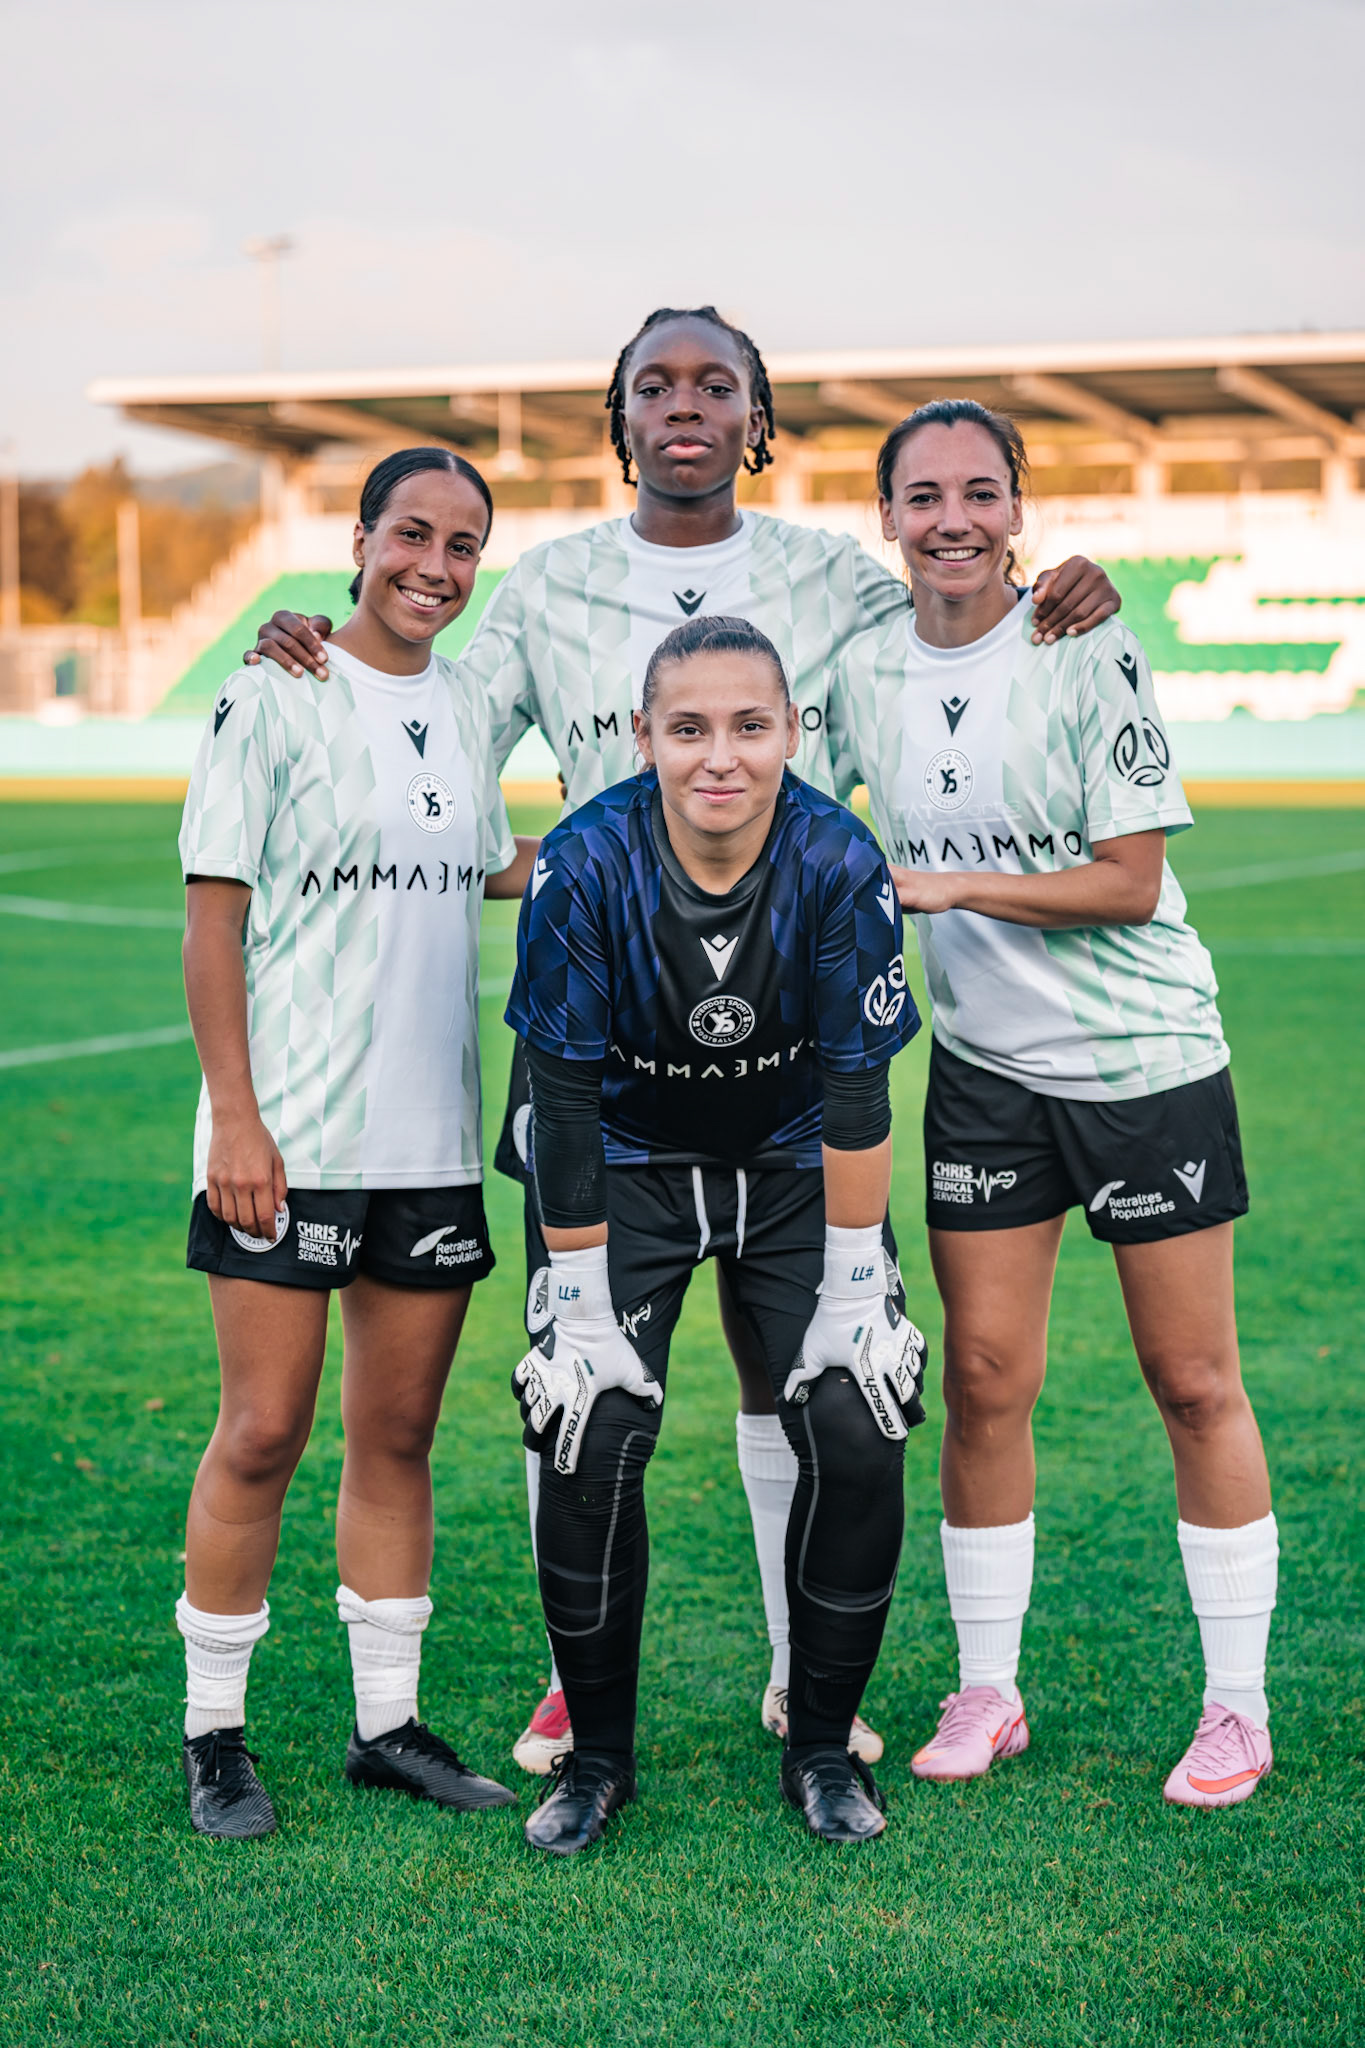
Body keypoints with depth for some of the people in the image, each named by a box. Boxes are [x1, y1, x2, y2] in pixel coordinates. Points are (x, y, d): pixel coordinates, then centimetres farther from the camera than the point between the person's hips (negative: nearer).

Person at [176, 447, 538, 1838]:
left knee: (398, 1432, 10)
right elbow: (213, 914, -8)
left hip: (433, 1137, 5)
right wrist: (233, 1114, -14)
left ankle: (388, 1721, 20)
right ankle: (213, 1733, 12)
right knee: (262, 1433, -2)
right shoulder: (273, 699, -6)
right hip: (288, 1135, -5)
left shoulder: (468, 707, 11)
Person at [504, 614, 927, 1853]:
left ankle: (823, 1747, 9)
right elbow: (563, 1095, -17)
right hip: (630, 1164, 0)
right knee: (589, 1438, -13)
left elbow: (858, 1095, -16)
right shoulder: (585, 866, -24)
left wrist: (854, 1291, -13)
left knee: (858, 1437, -12)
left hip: (794, 1167, 1)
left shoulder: (839, 861, -22)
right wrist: (583, 1301, -16)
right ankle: (597, 1753, 8)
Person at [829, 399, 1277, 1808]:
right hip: (982, 1069, 4)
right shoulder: (863, 673, 1)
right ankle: (985, 1690, 17)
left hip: (1150, 1058, -3)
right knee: (983, 1380, 3)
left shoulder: (1090, 657, -12)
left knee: (1193, 1382, 2)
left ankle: (1237, 1703, 14)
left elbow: (1129, 883, -14)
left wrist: (944, 885, -19)